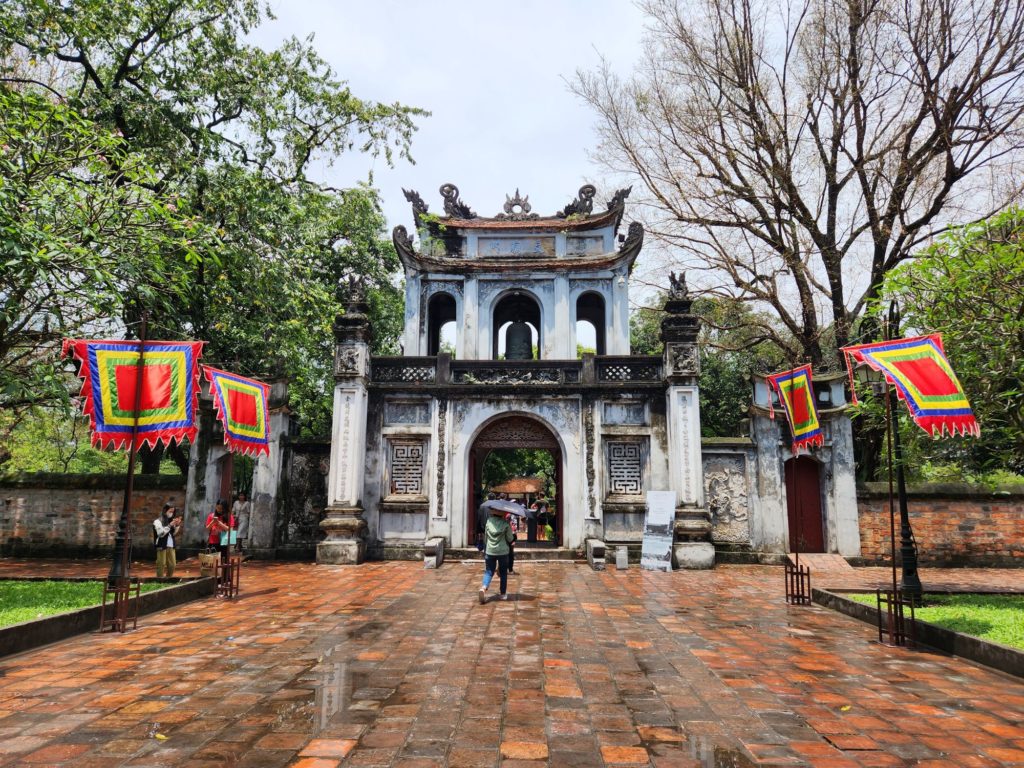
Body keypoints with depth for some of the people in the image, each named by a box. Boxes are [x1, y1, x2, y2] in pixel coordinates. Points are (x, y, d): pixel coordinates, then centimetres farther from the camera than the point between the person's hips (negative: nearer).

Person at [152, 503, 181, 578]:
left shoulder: (170, 520, 9)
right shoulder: (158, 521, -7)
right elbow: (161, 533, -16)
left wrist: (177, 525, 1)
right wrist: (170, 525, -18)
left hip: (170, 546, 6)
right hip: (162, 546, -6)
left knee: (172, 565, 8)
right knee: (161, 565, -1)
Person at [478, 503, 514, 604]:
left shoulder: (489, 521, -3)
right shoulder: (505, 523, -11)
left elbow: (485, 536, 7)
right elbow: (510, 539, -3)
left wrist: (485, 548, 22)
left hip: (489, 551, 2)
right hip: (503, 551, -2)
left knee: (488, 572, 7)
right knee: (503, 573, 15)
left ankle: (483, 587, -19)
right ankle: (503, 594, 21)